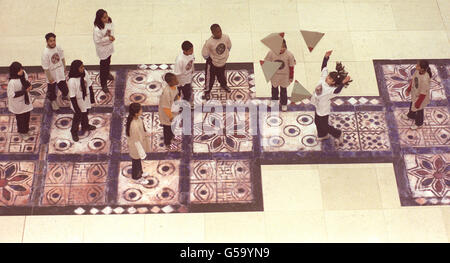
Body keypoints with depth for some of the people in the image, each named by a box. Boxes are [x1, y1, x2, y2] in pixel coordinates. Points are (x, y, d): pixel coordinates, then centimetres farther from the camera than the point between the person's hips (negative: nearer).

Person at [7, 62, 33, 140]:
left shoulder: (23, 73, -15)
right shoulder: (12, 82, -36)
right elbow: (11, 95, -30)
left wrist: (28, 85, -18)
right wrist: (24, 91, -30)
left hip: (26, 100, 6)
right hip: (18, 104, -6)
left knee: (27, 116, 25)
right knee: (20, 118, 18)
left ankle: (26, 130, 51)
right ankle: (22, 132, 43)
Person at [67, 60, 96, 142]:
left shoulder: (85, 73, -16)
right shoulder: (71, 81, -34)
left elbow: (89, 85, -1)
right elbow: (72, 96, -25)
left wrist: (92, 98, 6)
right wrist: (76, 109, -18)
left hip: (86, 99, 6)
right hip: (78, 102, -6)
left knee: (85, 114, 30)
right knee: (78, 117, 17)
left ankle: (85, 126, 58)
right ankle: (74, 132, 43)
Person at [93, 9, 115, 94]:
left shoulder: (109, 21, -15)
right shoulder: (97, 29, -36)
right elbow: (97, 40, -30)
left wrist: (112, 35, -13)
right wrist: (108, 38, -29)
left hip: (109, 46, 7)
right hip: (102, 49, -7)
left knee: (108, 62, 30)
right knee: (103, 65, 7)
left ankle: (107, 74, 60)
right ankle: (103, 84, 22)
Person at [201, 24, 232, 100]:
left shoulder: (226, 38, -22)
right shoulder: (209, 42, -35)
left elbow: (229, 46, 1)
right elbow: (204, 54, -20)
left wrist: (225, 55, 5)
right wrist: (210, 59, -6)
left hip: (223, 62, 5)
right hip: (212, 64, -5)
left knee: (222, 75, 32)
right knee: (210, 78, 15)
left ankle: (223, 85, 63)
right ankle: (207, 92, 41)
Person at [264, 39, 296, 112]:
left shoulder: (289, 55, -24)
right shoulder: (271, 53, -22)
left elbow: (291, 66, -12)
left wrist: (291, 77, -5)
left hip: (284, 75, -2)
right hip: (274, 75, 2)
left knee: (283, 90, 15)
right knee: (274, 88, 26)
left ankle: (284, 104, 39)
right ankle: (274, 99, 54)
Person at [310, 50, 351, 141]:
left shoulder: (331, 90, -38)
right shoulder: (323, 79, -19)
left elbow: (337, 91, -62)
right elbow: (324, 67, -11)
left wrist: (343, 83, -76)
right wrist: (326, 57, -20)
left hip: (323, 111, -8)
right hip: (318, 107, 8)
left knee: (324, 126, 15)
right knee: (317, 122, 29)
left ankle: (337, 134, 41)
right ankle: (322, 135, 57)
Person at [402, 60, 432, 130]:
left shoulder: (425, 79, -42)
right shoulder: (417, 71, -20)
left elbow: (423, 93, -30)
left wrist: (418, 102, -20)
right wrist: (409, 89, 12)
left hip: (420, 97, -7)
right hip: (414, 94, 7)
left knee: (419, 110, 20)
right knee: (412, 105, 34)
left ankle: (419, 124, 49)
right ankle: (411, 116, 65)